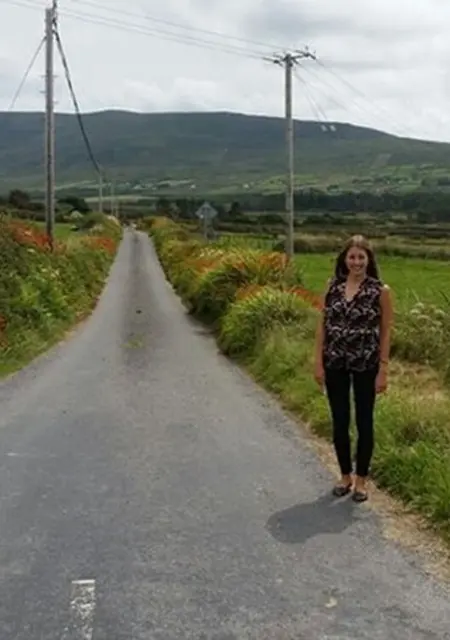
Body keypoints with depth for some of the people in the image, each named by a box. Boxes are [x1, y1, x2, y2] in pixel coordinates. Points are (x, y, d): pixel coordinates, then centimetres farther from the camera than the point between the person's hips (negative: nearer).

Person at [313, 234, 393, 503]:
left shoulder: (381, 291, -7)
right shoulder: (333, 287, 1)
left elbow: (386, 332, -5)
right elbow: (322, 326, 4)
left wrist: (383, 370, -7)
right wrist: (319, 363, 0)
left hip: (366, 366, -2)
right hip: (335, 364, 3)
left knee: (364, 423, 8)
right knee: (340, 423, 11)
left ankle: (361, 479, 23)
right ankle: (345, 475, 28)